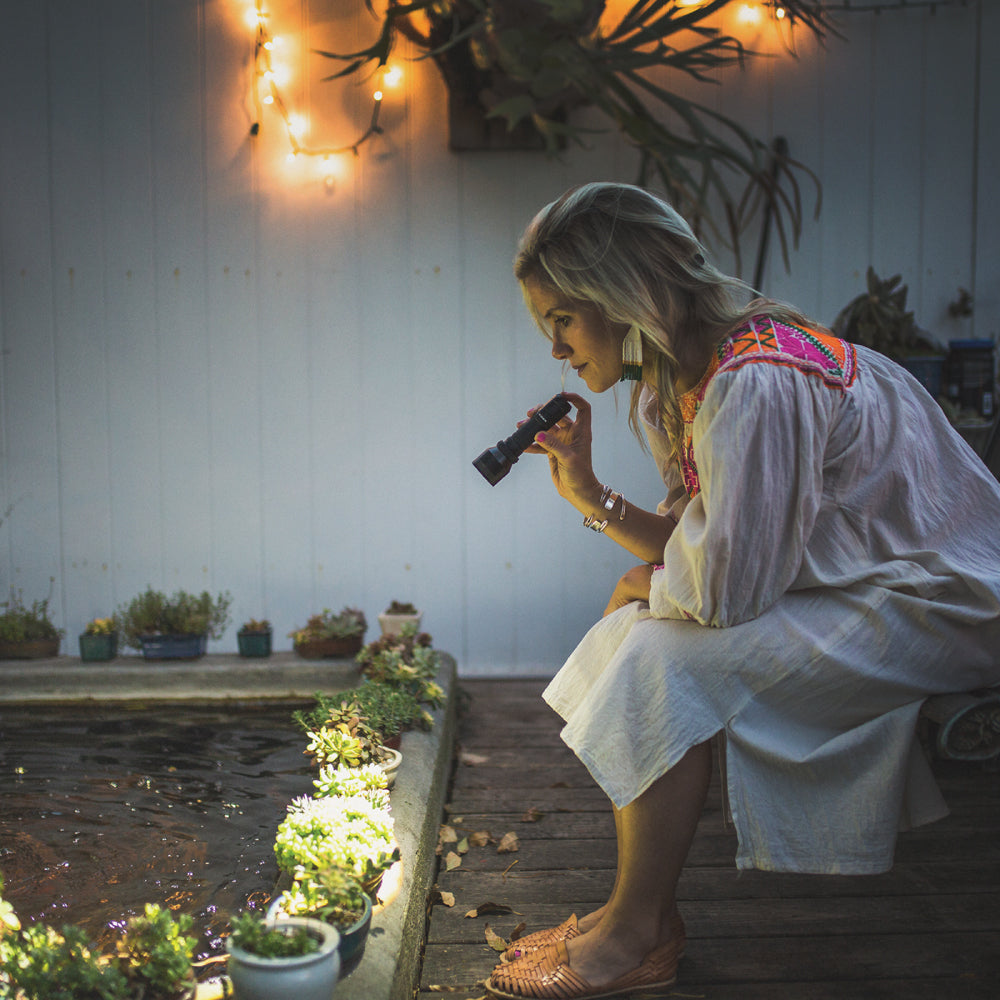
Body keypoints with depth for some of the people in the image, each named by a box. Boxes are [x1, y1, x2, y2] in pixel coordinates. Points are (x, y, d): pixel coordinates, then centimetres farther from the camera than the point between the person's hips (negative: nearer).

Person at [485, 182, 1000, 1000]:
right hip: (851, 584, 10)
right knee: (632, 618, 4)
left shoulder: (756, 383, -28)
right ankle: (648, 916, 10)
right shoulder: (681, 381, 3)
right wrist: (590, 496, -5)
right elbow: (693, 549, 5)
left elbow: (722, 587, -28)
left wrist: (651, 586, -7)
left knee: (665, 658, -21)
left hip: (933, 605, -10)